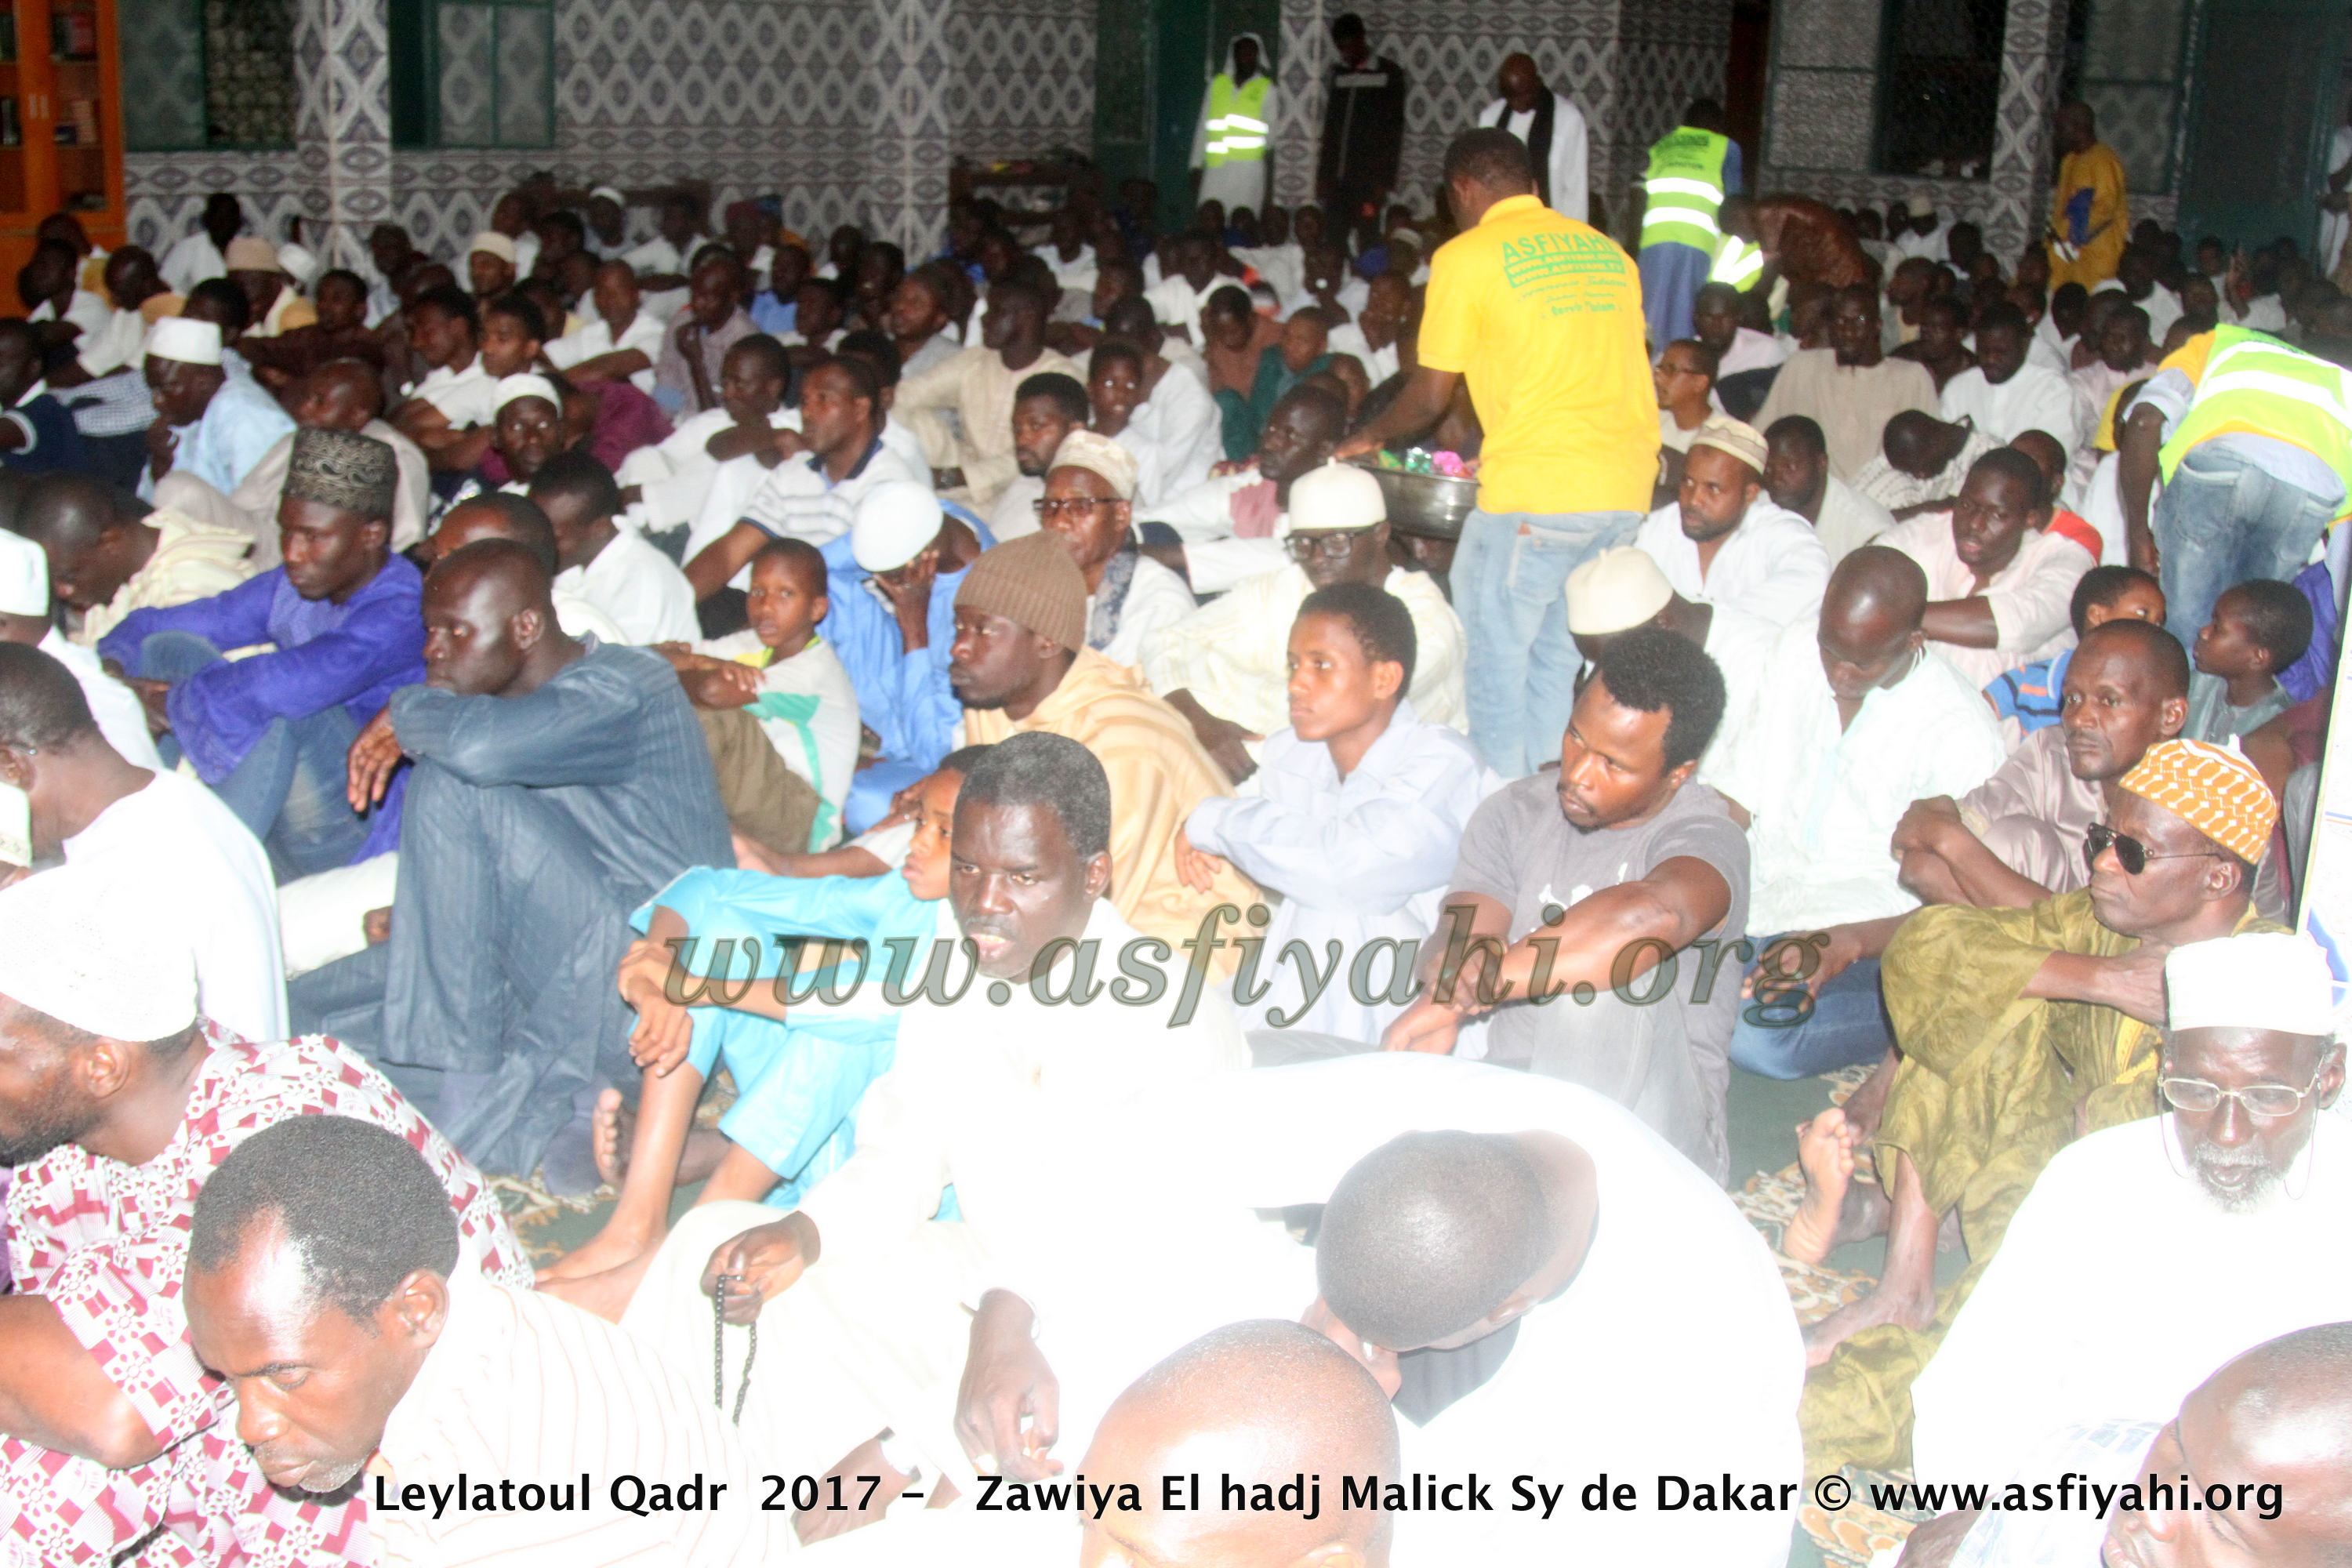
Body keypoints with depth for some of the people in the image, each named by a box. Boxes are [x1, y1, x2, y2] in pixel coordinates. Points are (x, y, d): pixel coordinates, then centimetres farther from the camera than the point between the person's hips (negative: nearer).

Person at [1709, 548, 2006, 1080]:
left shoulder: (1961, 732, -11)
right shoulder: (1795, 652, 5)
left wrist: (1852, 941, -27)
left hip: (1870, 932, -5)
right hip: (1760, 901, 5)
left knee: (1758, 1039, -32)